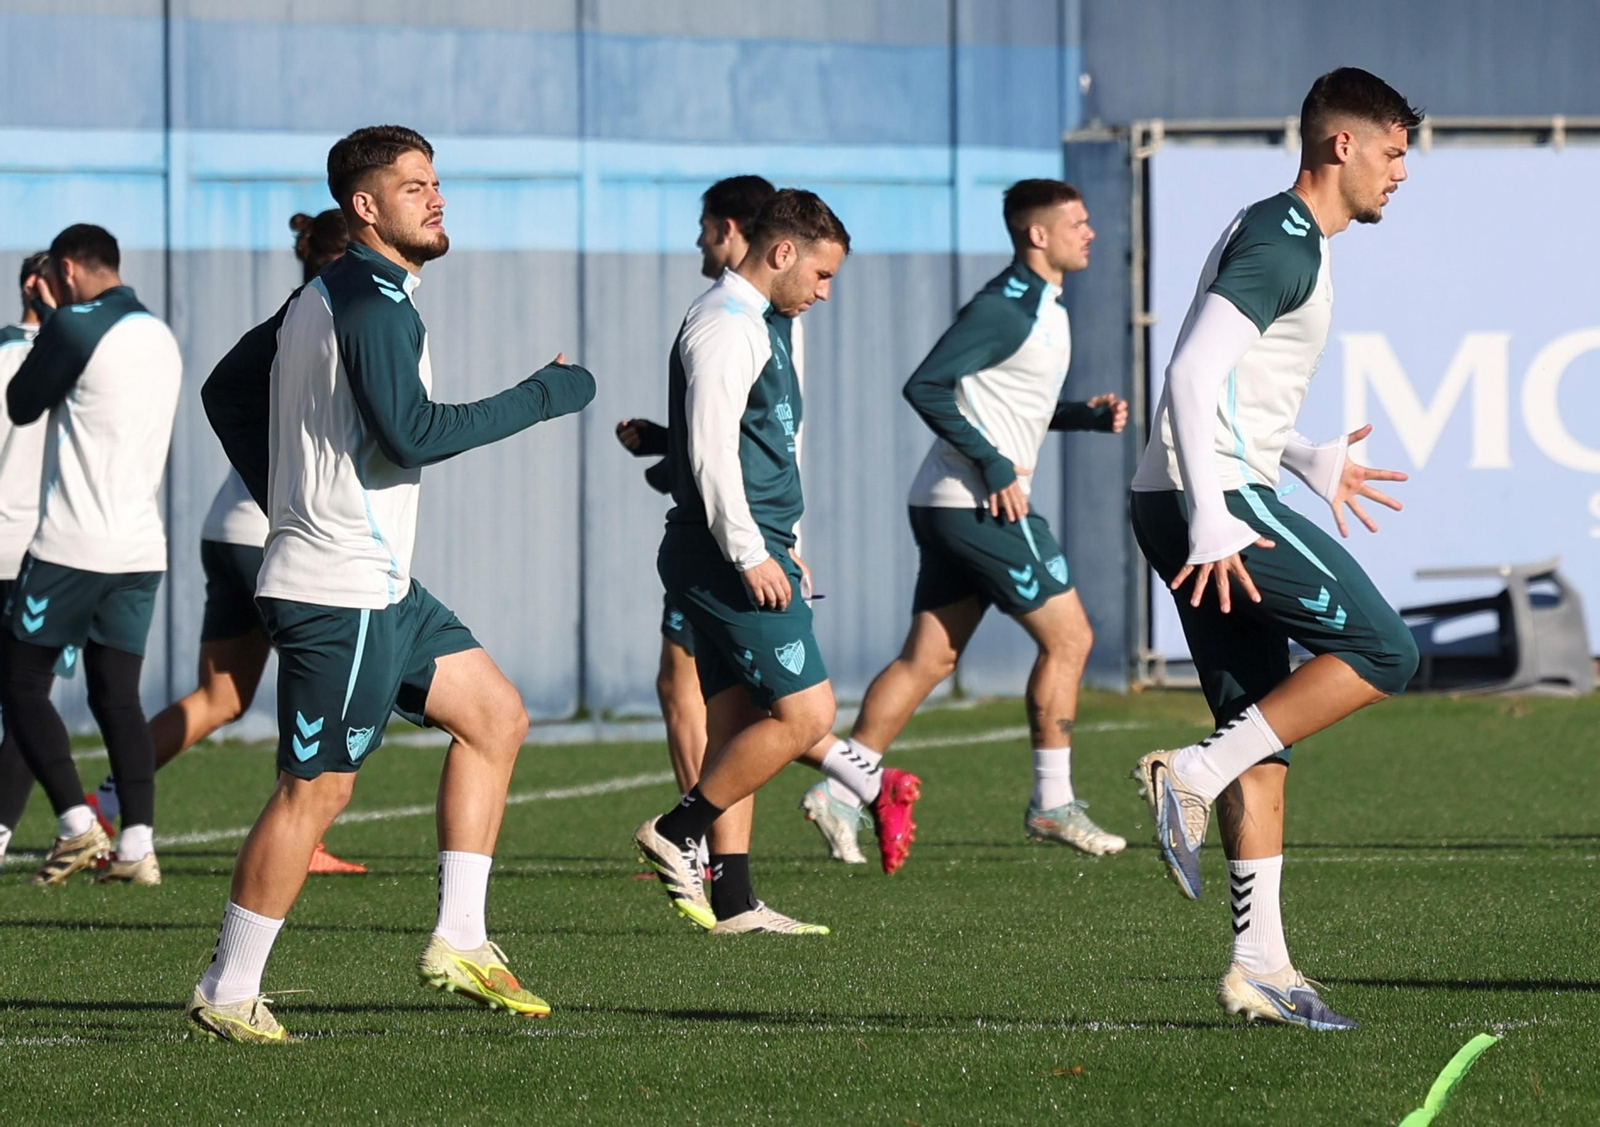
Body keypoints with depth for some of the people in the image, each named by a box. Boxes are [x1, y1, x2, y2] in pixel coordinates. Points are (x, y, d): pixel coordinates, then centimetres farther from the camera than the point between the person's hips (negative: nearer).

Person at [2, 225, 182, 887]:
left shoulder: (76, 326, -11)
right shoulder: (161, 338, 13)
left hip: (72, 548, -7)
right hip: (141, 550, 7)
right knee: (118, 696, 7)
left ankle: (77, 827, -7)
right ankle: (137, 845, -4)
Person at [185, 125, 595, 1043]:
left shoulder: (320, 297, 15)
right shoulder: (373, 300, -15)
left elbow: (227, 396, 23)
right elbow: (413, 433, -25)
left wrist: (290, 502, 22)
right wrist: (543, 397, -17)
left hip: (378, 586, 11)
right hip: (343, 591, -11)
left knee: (496, 718, 12)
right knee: (318, 789, -6)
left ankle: (459, 940, 11)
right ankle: (228, 994, 1)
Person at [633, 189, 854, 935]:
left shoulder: (754, 324, 21)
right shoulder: (726, 325, -12)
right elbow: (711, 448, -20)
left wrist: (777, 546, 26)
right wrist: (750, 554, -21)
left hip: (745, 555, 11)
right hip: (725, 557, -11)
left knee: (738, 726, 8)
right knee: (805, 711, -12)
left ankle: (734, 902, 8)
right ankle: (677, 834, -7)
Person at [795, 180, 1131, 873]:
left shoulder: (1041, 307, 16)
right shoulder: (1005, 308, -15)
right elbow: (926, 386, -19)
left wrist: (1087, 417, 11)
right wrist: (993, 465, -21)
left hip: (950, 505, 10)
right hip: (978, 505, -10)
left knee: (929, 658, 8)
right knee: (1067, 637, -4)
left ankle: (843, 788, 6)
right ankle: (1052, 804, 2)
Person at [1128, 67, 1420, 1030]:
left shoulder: (1282, 238, 21)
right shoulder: (1283, 244, -11)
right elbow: (1193, 373, -21)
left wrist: (1312, 463, 30)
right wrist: (1211, 521, -26)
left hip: (1204, 501, 10)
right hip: (1218, 500, -10)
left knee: (1264, 742, 7)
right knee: (1381, 651, -11)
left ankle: (1260, 966, 5)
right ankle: (1195, 775, -12)